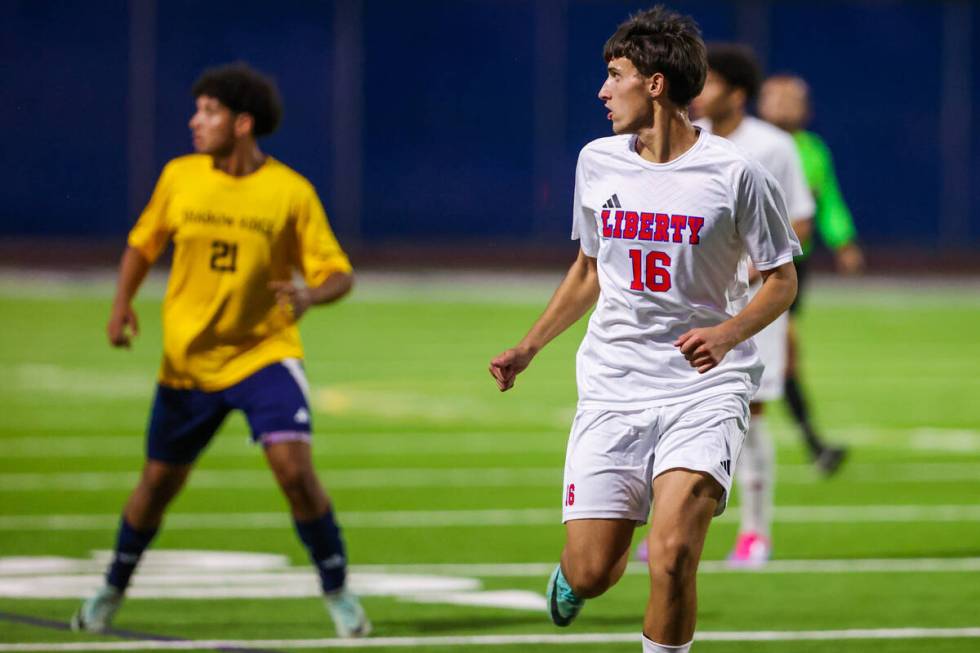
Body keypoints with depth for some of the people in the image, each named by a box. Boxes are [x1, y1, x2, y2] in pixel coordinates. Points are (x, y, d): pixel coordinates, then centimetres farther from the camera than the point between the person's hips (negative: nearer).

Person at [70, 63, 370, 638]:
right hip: (188, 359, 3)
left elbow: (340, 273, -7)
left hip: (264, 353, -3)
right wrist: (123, 303, -3)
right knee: (159, 481, 11)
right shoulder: (180, 177, -2)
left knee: (295, 467, -20)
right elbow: (143, 244, 13)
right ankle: (112, 591, 34)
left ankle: (338, 593, -4)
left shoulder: (292, 192, -10)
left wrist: (312, 294, -29)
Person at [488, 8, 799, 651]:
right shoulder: (598, 163, 6)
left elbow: (782, 280, 1)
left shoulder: (735, 173, -8)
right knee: (593, 572, -1)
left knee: (672, 556, -22)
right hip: (612, 387, 4)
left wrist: (727, 333, -18)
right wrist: (529, 347, 21)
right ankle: (570, 575, 36)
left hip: (705, 389, -4)